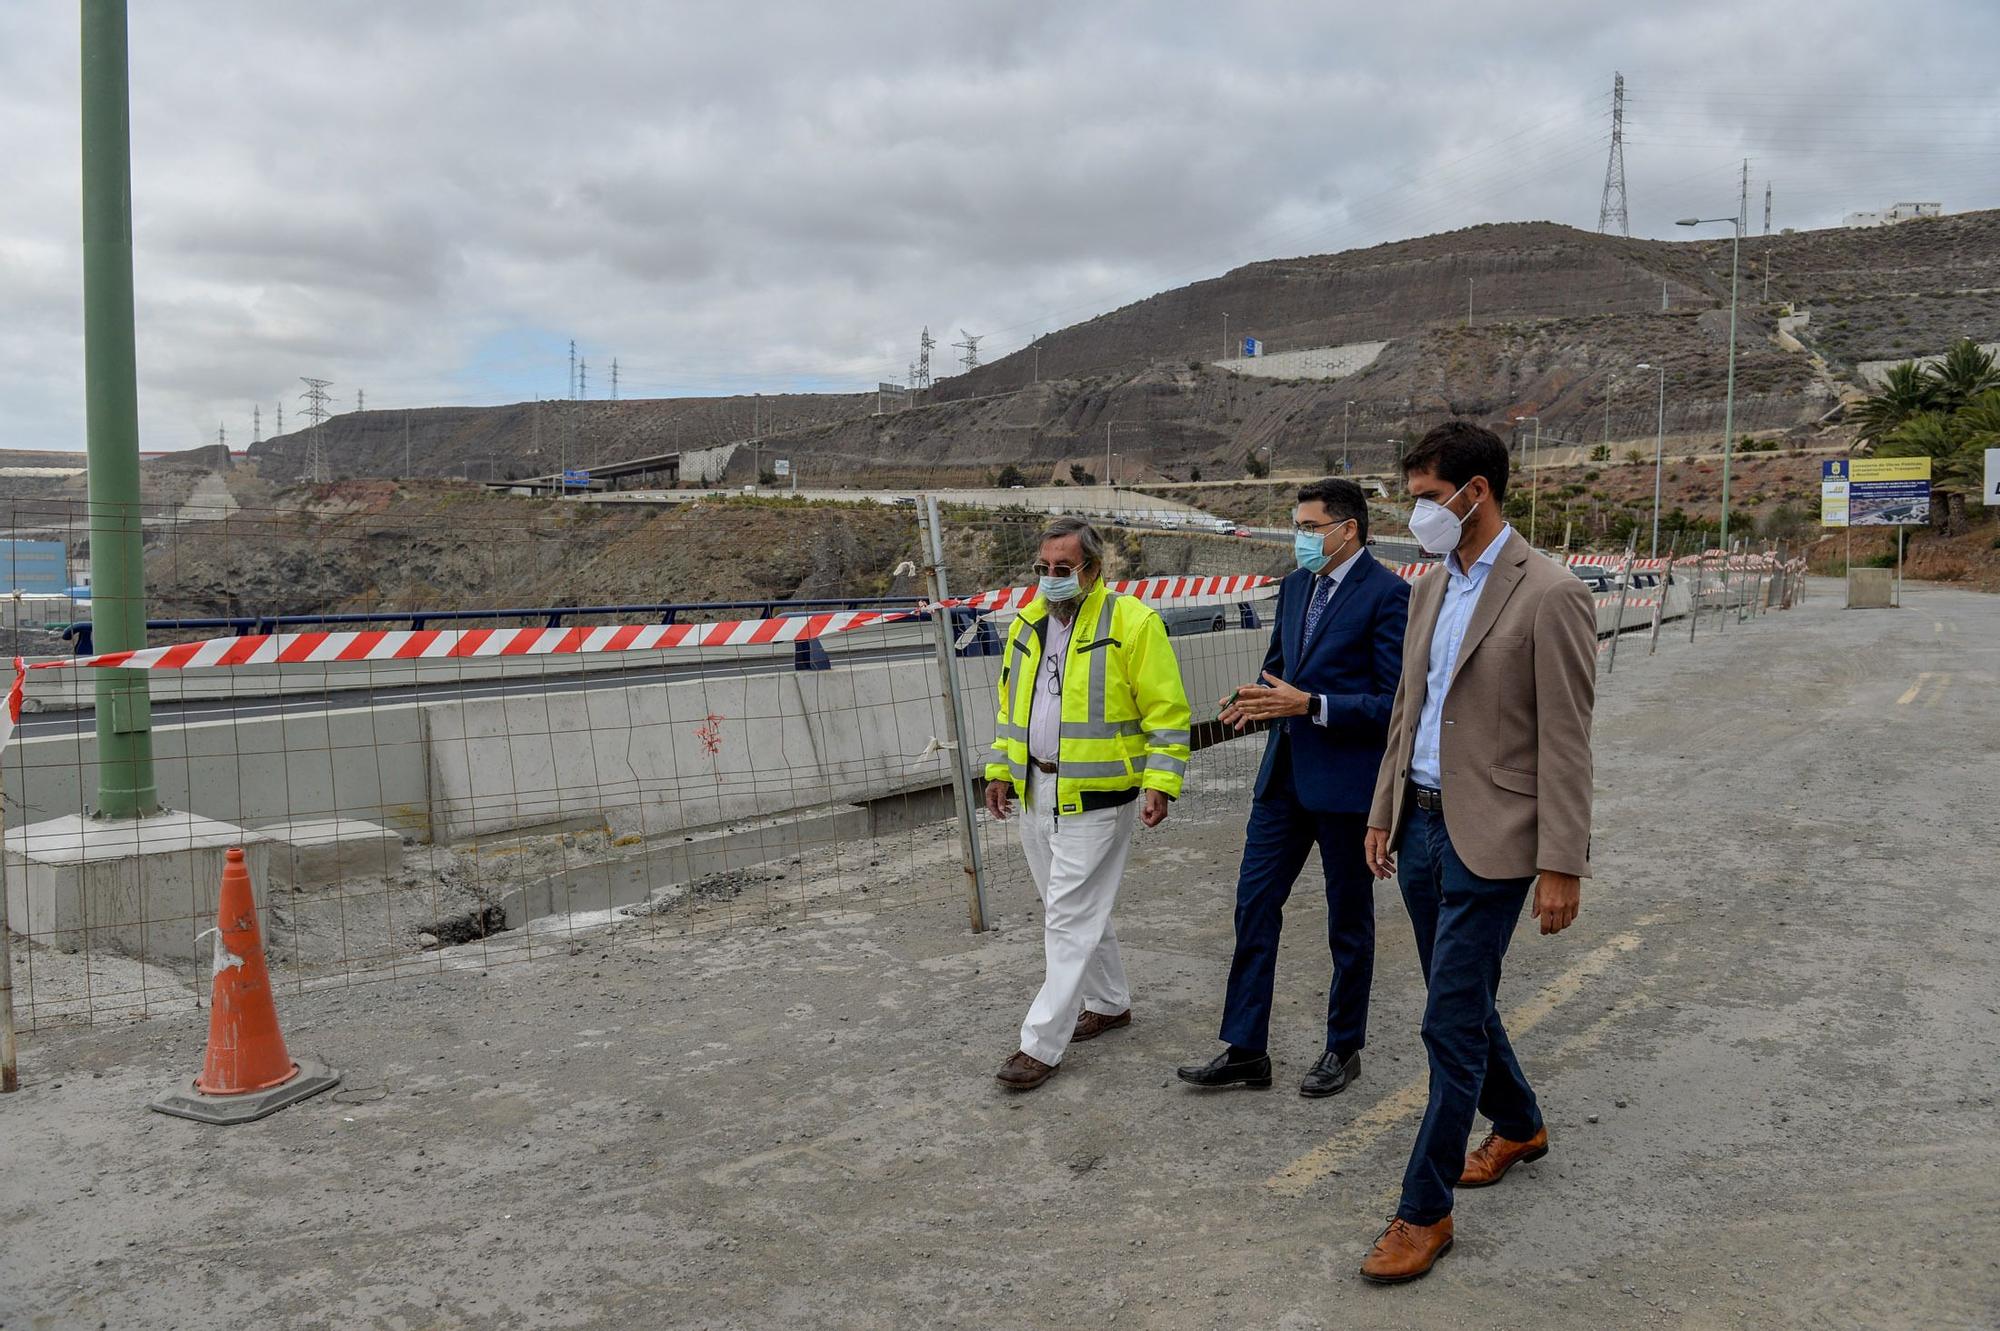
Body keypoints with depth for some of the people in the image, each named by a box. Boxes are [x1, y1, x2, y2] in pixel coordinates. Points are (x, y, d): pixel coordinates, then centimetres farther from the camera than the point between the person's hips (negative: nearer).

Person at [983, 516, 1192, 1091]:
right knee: (1077, 909, 18)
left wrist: (1160, 783, -17)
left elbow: (1167, 711, -10)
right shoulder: (1028, 623, 9)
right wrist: (1000, 769, 14)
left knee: (1070, 919, -4)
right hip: (1037, 794, 7)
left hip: (1095, 800, -7)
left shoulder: (1132, 622, -11)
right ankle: (1109, 1002, 37)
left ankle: (1042, 1043, 3)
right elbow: (1011, 705, 20)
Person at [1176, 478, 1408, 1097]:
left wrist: (1309, 705, -23)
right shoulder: (1294, 586, 10)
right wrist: (1256, 698, -3)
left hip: (1346, 781, -7)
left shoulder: (1387, 595, -13)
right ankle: (1245, 1050, 16)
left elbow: (1396, 703, -17)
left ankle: (1343, 1049, 27)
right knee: (1255, 904, 7)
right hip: (1285, 773, 7)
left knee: (1348, 920, 10)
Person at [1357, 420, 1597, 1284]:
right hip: (1422, 825, 8)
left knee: (1451, 1021, -3)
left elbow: (1565, 744, -15)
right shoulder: (1430, 589, 10)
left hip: (1489, 839, -8)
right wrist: (1383, 814, 17)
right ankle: (1518, 1125, 44)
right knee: (1462, 1002, 20)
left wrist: (1562, 866, -16)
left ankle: (1424, 1210, 9)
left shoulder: (1549, 595, -14)